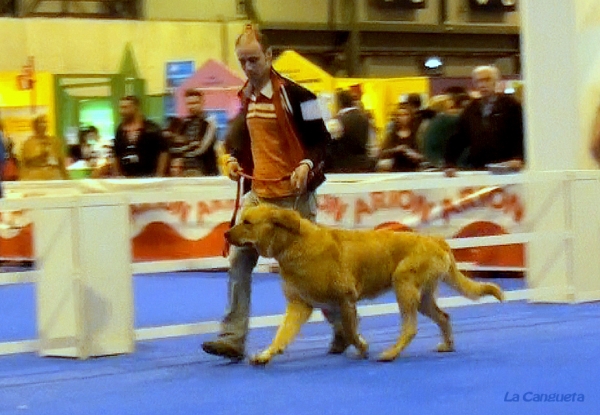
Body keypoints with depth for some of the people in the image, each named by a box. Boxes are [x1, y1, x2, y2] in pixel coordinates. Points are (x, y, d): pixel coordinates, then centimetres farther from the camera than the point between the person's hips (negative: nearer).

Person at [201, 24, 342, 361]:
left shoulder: (294, 95, -12)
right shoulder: (247, 96, 10)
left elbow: (321, 139, -10)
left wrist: (307, 164, -28)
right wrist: (235, 159, 6)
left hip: (294, 195, -7)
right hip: (259, 192, 7)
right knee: (239, 262, -4)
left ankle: (343, 327, 23)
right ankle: (233, 339, -4)